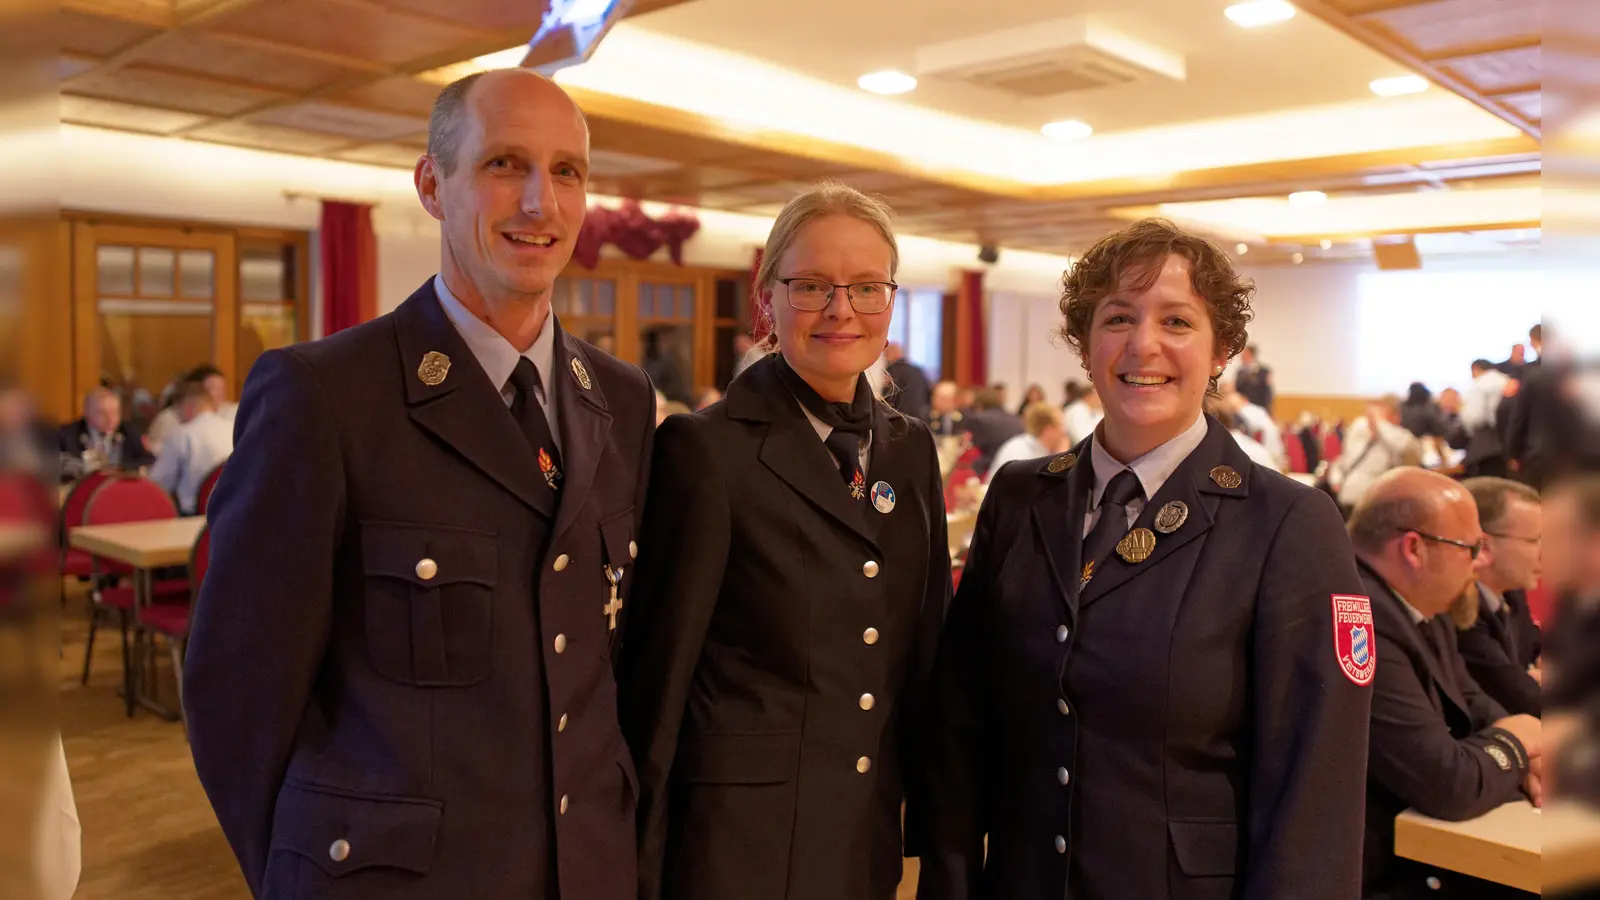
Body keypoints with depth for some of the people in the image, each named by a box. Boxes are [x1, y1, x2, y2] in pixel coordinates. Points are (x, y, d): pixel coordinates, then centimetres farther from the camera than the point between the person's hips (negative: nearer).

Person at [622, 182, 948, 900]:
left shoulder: (910, 451, 4)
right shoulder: (704, 449, -13)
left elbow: (923, 657, 10)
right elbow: (658, 678, -11)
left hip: (869, 840, 6)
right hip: (737, 841, -5)